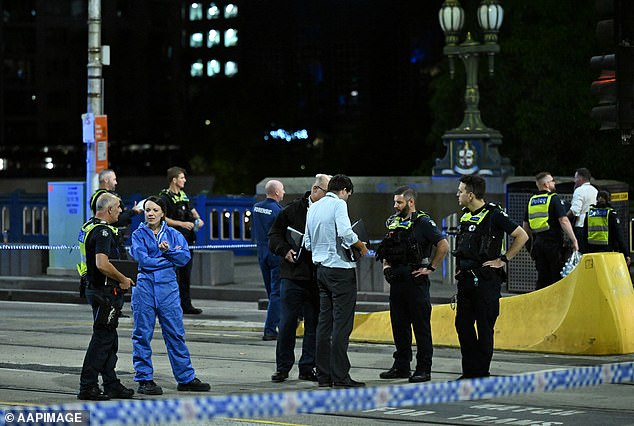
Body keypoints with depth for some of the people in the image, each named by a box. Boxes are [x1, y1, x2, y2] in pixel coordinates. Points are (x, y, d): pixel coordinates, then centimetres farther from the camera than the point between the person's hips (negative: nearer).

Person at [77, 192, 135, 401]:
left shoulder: (88, 227, 13)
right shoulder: (103, 232, -19)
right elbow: (102, 264, -30)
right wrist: (123, 279, -15)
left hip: (95, 288, 10)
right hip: (105, 292, -10)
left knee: (109, 339, 14)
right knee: (102, 338, -6)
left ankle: (111, 385, 19)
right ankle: (87, 387, -4)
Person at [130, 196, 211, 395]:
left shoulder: (173, 234, 11)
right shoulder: (139, 234, 4)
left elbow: (185, 257, -1)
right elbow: (143, 260, -10)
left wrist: (168, 250, -14)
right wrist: (170, 258, -5)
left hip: (168, 288, 2)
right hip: (145, 287, -2)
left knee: (176, 334, 3)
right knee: (142, 335, 0)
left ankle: (186, 378, 8)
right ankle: (145, 380, 8)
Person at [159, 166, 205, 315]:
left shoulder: (183, 195, 16)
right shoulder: (165, 197, -10)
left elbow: (192, 210, 32)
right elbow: (162, 218, -19)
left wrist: (198, 219, 11)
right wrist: (182, 224, -20)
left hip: (187, 239, 8)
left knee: (186, 274, 10)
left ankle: (186, 304, 15)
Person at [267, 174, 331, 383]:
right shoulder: (293, 210, 2)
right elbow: (274, 234, 7)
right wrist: (284, 250, -9)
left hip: (317, 277, 2)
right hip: (293, 276, -2)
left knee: (314, 324, 6)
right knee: (287, 324, 1)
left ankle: (307, 368, 15)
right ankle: (282, 368, 11)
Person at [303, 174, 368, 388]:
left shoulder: (313, 208, 14)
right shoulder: (338, 204, -8)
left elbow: (308, 243, 16)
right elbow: (345, 232, -23)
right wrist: (361, 246, -8)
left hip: (321, 268, 8)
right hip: (340, 268, -8)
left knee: (324, 321, 11)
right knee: (342, 324, -7)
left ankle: (323, 375, 12)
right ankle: (340, 376, -8)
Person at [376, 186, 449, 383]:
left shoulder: (423, 222, -7)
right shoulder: (393, 222, 15)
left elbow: (443, 245, -14)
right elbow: (386, 250, 27)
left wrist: (431, 268, -12)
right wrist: (386, 266, 10)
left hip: (416, 280, -7)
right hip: (396, 281, 7)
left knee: (421, 326, -3)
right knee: (399, 325, 11)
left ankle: (423, 369, -1)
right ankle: (401, 366, 19)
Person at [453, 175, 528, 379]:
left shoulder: (494, 214, -10)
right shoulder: (465, 215, 13)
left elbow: (522, 236, -11)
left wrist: (503, 260, -10)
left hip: (486, 279, -8)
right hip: (466, 278, 8)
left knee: (484, 327, -2)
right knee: (463, 324, 8)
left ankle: (482, 372, 3)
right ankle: (469, 372, 15)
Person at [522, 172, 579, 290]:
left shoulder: (531, 201, 12)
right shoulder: (554, 199, -8)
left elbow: (525, 226, 17)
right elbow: (564, 221, -16)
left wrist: (532, 239, 28)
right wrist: (574, 240, -16)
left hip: (538, 242, 6)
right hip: (553, 243, -6)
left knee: (542, 278, 9)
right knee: (558, 277, -1)